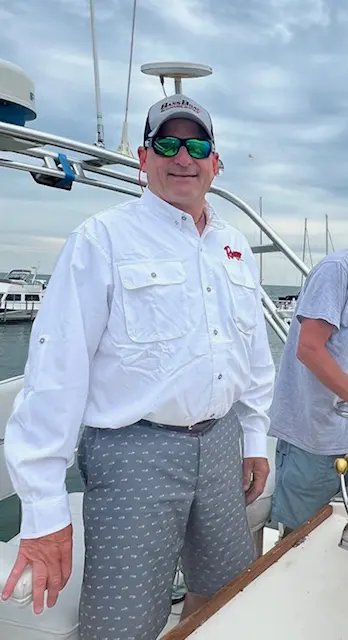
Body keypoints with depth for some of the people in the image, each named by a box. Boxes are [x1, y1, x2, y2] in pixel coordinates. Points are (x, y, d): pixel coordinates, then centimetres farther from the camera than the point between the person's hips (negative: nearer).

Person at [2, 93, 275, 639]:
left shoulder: (235, 246, 10)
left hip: (220, 442, 7)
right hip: (134, 453, -6)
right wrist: (44, 508, -16)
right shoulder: (104, 238, -10)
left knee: (229, 595, 21)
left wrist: (255, 439, 17)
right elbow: (57, 367, -15)